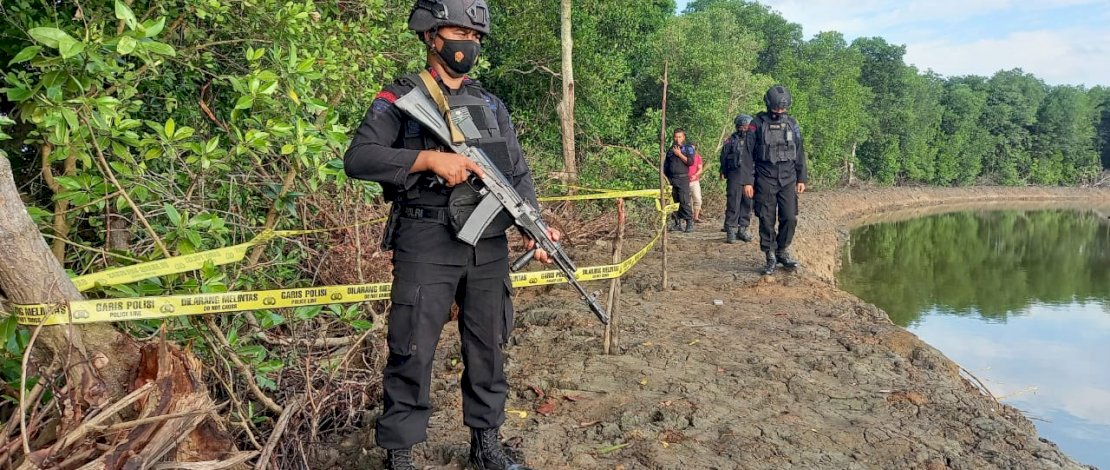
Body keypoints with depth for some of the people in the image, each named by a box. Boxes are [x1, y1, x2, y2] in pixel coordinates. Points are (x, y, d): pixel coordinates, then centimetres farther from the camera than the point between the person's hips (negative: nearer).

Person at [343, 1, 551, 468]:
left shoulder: (492, 105, 15)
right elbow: (358, 158, -12)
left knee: (487, 348, 13)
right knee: (413, 353, -1)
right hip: (426, 245, -5)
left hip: (489, 246, 5)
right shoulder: (400, 98, 0)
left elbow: (518, 173, 12)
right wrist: (430, 158, -21)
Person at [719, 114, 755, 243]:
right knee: (733, 204, -6)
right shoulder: (731, 141, 5)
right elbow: (723, 157, 6)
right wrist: (723, 173, 0)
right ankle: (730, 231, -3)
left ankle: (743, 230, 15)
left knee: (747, 204, 6)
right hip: (735, 174, -3)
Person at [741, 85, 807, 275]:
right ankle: (770, 256, 12)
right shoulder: (757, 124, -2)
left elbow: (799, 153, 14)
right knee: (767, 220, 0)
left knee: (790, 218, -1)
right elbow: (748, 154, -3)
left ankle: (783, 251, 18)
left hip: (788, 179, 3)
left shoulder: (792, 124, 8)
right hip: (765, 179, -3)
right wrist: (747, 181, -9)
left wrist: (801, 179, 11)